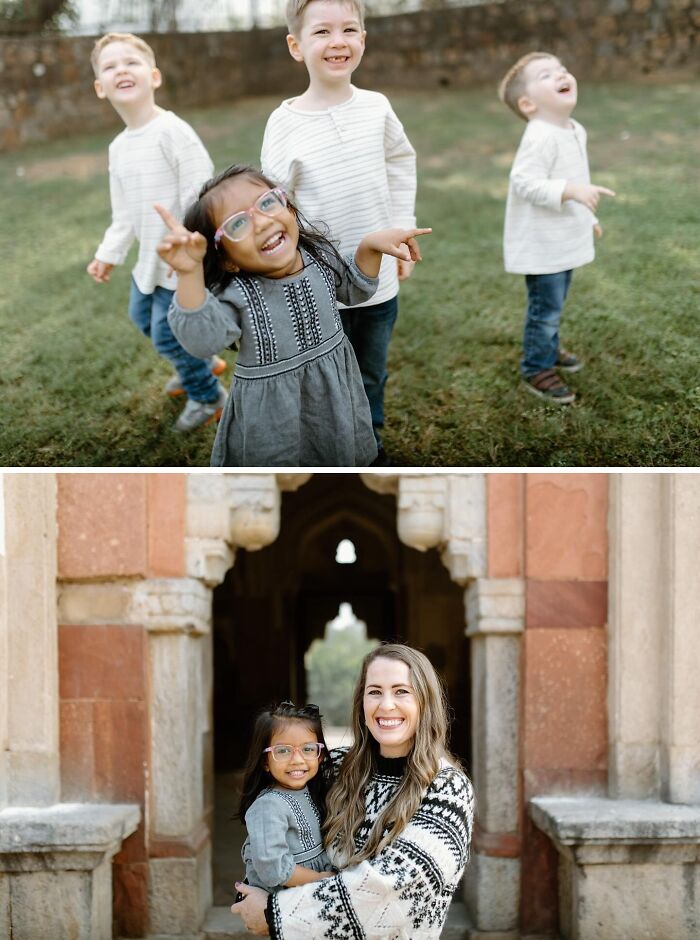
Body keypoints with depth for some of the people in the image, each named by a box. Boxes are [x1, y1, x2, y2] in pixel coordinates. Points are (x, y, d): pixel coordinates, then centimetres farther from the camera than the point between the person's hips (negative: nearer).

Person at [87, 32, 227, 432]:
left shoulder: (173, 132, -22)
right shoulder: (119, 147, 4)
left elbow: (201, 196, -24)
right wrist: (109, 254, 11)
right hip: (150, 260, 9)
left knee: (167, 334, 0)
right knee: (143, 316, 25)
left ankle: (209, 398, 25)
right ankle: (202, 364, 49)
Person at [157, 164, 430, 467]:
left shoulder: (319, 253, -8)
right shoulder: (233, 293, -23)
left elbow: (354, 289, 12)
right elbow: (201, 339, -41)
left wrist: (369, 246, -8)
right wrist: (190, 272, -54)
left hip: (337, 396, 5)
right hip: (272, 417, -4)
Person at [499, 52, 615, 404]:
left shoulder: (575, 131, 7)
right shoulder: (539, 138, -25)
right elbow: (526, 183, -30)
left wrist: (588, 217, 28)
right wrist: (572, 190, -37)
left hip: (565, 240, 9)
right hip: (542, 245, -9)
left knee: (555, 303, 24)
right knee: (545, 308, -1)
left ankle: (549, 350, 43)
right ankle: (536, 369, 13)